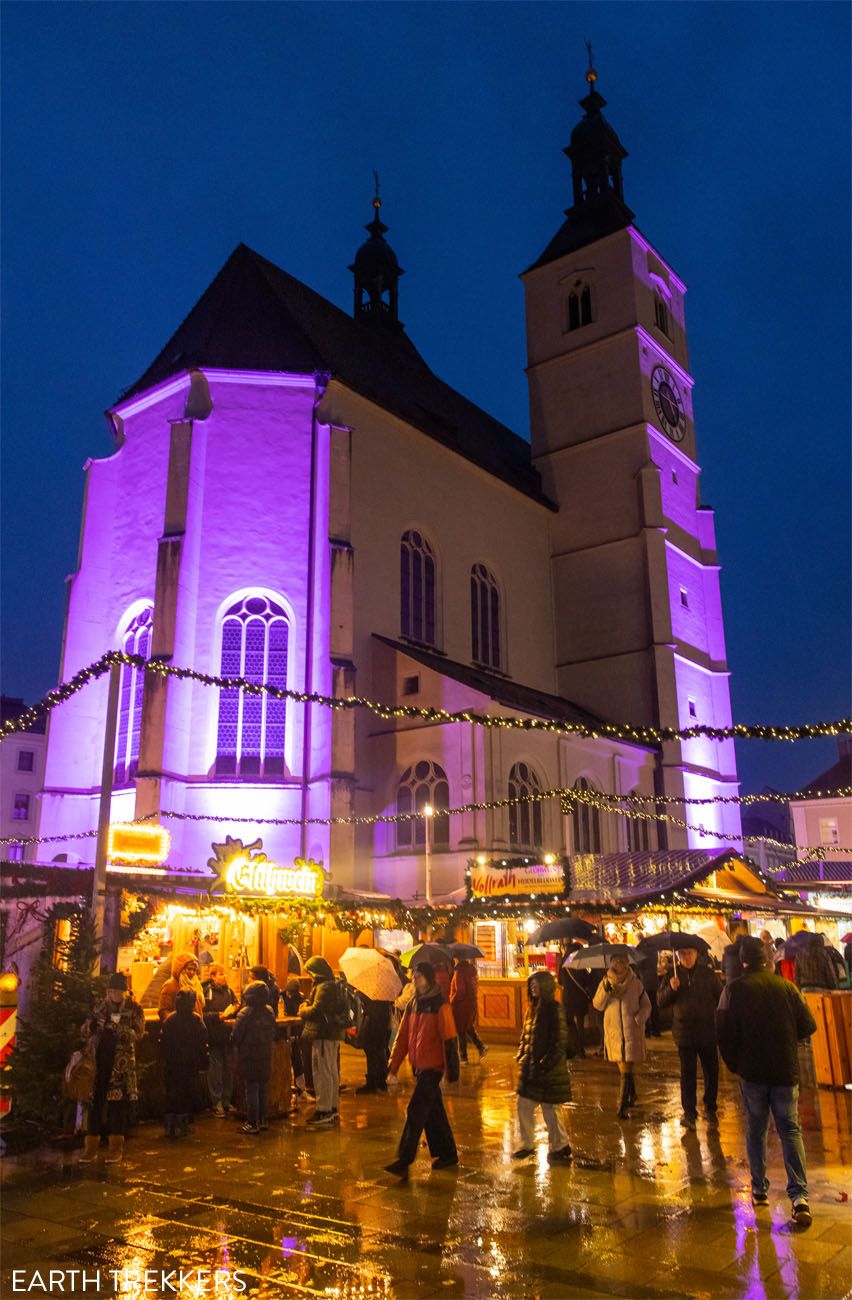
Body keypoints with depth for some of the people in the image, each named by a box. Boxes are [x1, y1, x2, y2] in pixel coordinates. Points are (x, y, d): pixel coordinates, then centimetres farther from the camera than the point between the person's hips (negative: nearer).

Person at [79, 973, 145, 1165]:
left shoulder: (134, 1009, 3)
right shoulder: (101, 1007, 13)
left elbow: (137, 1033, -7)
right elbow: (86, 1031, 15)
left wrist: (115, 1027, -19)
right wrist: (92, 1022, -8)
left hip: (121, 1061, -3)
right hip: (99, 1058, 3)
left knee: (118, 1101, -2)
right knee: (95, 1100, 0)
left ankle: (116, 1147, 7)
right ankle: (91, 1146, 9)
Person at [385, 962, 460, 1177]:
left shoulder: (440, 1005, -12)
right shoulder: (413, 1004, 10)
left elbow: (449, 1039, -14)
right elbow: (403, 1037, 12)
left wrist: (452, 1069, -17)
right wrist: (394, 1066, 9)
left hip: (433, 1066, -7)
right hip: (418, 1066, 7)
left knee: (416, 1111, -9)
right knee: (433, 1112, 15)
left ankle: (404, 1161, -7)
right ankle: (447, 1154, 27)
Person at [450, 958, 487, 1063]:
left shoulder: (459, 971, -19)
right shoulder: (472, 970, 6)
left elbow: (460, 991, -23)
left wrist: (451, 1002, -11)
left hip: (462, 1005, -8)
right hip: (473, 1004, 8)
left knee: (461, 1032, 4)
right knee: (469, 1028, 23)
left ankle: (463, 1057, 11)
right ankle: (481, 1047, 10)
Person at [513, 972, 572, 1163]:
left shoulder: (554, 1009, -15)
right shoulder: (533, 1008, 8)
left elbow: (560, 1041, -17)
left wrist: (546, 1063, -17)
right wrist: (521, 1055, 6)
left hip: (549, 1069, -8)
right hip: (529, 1067, 8)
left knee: (551, 1109, 4)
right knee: (524, 1106, 12)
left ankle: (560, 1148, 21)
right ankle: (527, 1145, 27)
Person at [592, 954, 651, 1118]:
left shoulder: (636, 983, 1)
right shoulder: (606, 982, 5)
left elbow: (646, 1006, 7)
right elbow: (597, 1005, -2)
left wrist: (639, 1018, -12)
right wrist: (605, 989, -17)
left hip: (632, 1031, -2)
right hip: (613, 1031, 2)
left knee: (627, 1071, -8)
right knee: (624, 1068, 13)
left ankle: (623, 1107, -6)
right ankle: (632, 1095, 34)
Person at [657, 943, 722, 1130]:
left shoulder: (708, 973, 0)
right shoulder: (674, 974, 0)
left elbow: (720, 998, 8)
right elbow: (661, 1002, -1)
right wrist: (671, 989, -20)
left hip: (707, 1031, 1)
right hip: (684, 1032, -1)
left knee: (711, 1071, 10)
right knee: (687, 1073, -1)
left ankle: (710, 1109, 28)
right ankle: (689, 1112, 7)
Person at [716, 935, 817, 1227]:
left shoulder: (735, 989, -9)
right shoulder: (787, 986, -4)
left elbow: (724, 1031, -10)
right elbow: (808, 1027, -1)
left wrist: (733, 1064, 6)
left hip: (752, 1071, -1)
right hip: (786, 1071, 1)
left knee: (756, 1130, 15)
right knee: (790, 1130, 7)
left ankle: (759, 1188, 21)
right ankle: (799, 1195, -6)